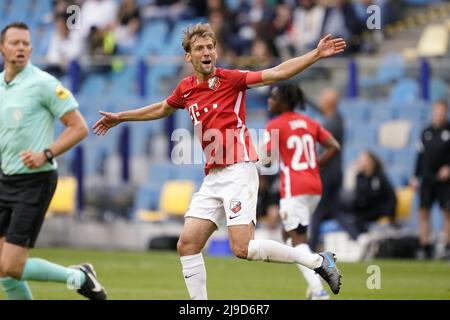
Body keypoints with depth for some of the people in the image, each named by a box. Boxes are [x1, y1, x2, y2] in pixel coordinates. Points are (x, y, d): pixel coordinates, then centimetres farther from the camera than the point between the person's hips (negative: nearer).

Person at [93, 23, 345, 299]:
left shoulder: (230, 79, -4)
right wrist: (120, 118, 44)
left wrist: (316, 55, -22)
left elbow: (277, 73, -12)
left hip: (238, 171, -7)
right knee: (187, 245, -1)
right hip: (212, 179, 7)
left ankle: (318, 261, -5)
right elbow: (161, 110, 34)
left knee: (242, 248, -18)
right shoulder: (186, 89, 13)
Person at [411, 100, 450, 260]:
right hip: (427, 179, 4)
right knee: (423, 212, 0)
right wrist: (416, 176, 11)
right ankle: (424, 247, 4)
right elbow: (421, 155, 14)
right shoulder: (427, 132, 12)